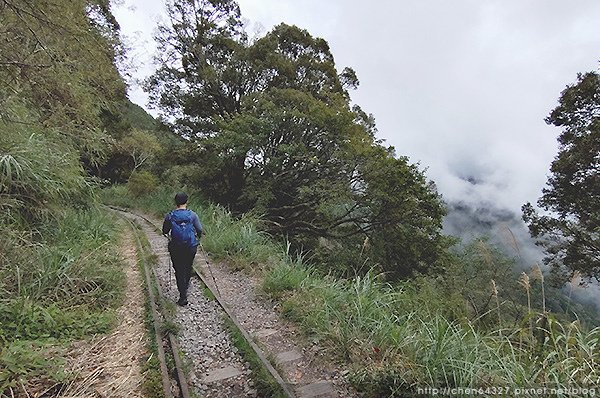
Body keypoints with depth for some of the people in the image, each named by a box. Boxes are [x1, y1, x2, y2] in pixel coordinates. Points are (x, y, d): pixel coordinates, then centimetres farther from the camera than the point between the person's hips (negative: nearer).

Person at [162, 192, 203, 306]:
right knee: (188, 268, 24)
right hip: (191, 247, 1)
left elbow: (165, 231, 2)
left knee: (179, 271, 9)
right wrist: (198, 236, 14)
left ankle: (183, 296, 7)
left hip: (176, 248, -1)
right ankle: (186, 286, 46)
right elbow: (200, 230, -7)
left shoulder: (169, 216, -8)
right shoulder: (192, 215, -10)